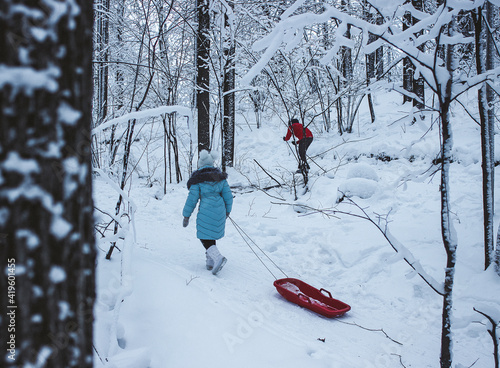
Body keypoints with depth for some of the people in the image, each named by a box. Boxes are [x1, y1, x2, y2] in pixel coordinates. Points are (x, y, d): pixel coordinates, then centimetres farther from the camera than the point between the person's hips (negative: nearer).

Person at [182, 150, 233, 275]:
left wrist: (186, 216, 1)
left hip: (206, 211, -5)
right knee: (211, 236, 19)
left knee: (205, 238, 2)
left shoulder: (197, 178, -6)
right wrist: (227, 210, 24)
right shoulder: (220, 176, 7)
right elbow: (228, 195, 10)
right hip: (219, 210, 5)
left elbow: (192, 198, -7)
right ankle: (210, 262, 20)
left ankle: (218, 257, -19)